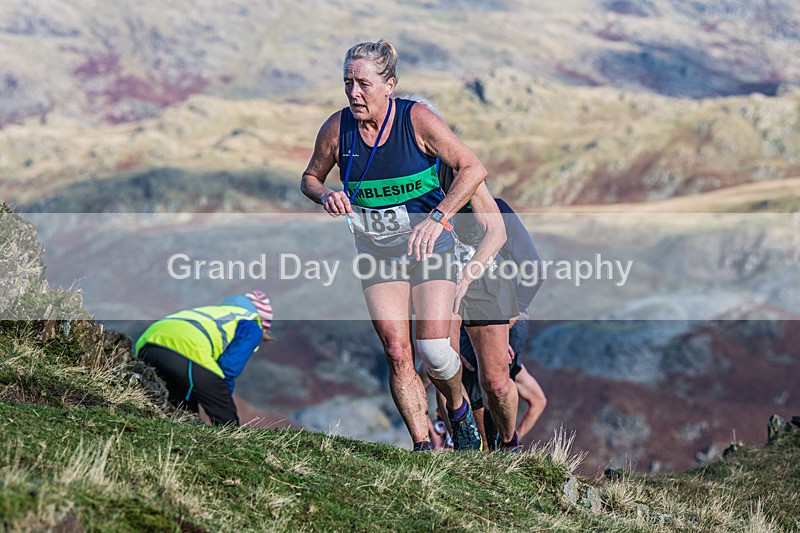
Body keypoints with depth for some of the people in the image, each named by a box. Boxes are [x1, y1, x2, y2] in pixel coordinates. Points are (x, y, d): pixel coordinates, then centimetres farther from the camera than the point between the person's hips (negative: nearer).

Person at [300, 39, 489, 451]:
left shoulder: (417, 119, -14)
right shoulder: (337, 128, -6)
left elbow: (473, 169, -12)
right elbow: (310, 178, 11)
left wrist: (437, 217, -23)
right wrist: (326, 196, -13)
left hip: (428, 243, -2)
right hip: (376, 249, 2)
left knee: (433, 347, -13)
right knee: (397, 353, -8)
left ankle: (458, 408, 18)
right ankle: (423, 447, 1)